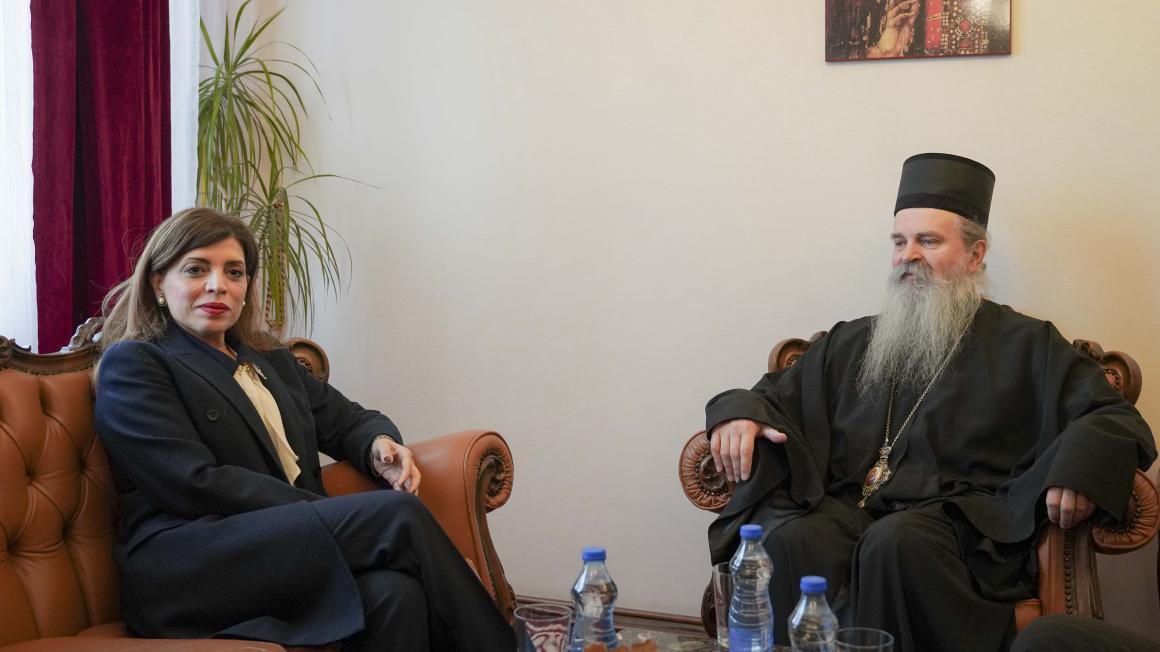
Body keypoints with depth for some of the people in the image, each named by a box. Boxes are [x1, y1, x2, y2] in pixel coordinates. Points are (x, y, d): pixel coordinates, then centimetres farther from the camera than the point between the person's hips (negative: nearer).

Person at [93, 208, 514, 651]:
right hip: (188, 572, -6)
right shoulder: (131, 364, 3)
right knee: (399, 514, -24)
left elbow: (347, 419, 27)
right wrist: (338, 517, -14)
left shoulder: (269, 359, 27)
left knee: (394, 591, -31)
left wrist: (379, 446, -1)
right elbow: (197, 485, -9)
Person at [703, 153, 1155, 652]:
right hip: (845, 508, 3)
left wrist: (1081, 465, -17)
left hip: (956, 518, -2)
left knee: (897, 542, -37)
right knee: (788, 539, -32)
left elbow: (1116, 421, 7)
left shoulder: (1025, 345, 15)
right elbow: (773, 396, 28)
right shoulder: (851, 343, 25)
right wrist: (739, 412, 2)